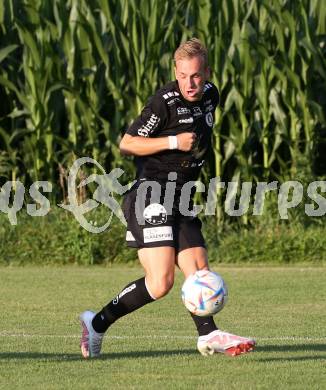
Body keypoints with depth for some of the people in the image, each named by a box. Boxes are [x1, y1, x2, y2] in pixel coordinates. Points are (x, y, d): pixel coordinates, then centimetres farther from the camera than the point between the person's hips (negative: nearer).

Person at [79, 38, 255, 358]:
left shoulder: (210, 95, 12)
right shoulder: (164, 102, -13)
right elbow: (126, 144, -12)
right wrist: (174, 142, -18)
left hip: (180, 200, 9)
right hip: (151, 196, -9)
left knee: (199, 272, -2)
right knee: (161, 282, -15)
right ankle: (97, 323, -4)